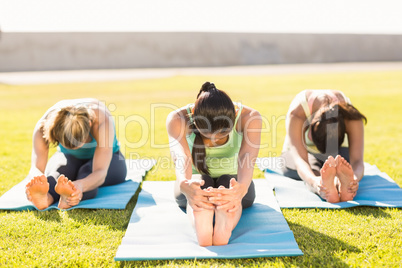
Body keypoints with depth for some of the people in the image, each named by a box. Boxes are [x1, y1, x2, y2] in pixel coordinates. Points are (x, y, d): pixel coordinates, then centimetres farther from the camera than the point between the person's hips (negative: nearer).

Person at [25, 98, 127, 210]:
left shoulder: (102, 121, -39)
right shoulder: (45, 124, -31)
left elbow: (100, 172, -46)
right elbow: (36, 167, -38)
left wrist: (80, 186, -68)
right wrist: (37, 179, -63)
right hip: (69, 158, 1)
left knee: (87, 171, -36)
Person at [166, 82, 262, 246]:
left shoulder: (249, 117, -25)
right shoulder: (178, 119, -25)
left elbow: (247, 158, -41)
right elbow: (181, 158, -42)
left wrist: (241, 188, -64)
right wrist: (185, 185, -66)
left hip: (233, 179, 1)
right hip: (196, 180, 0)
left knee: (228, 184, -36)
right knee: (200, 188, -37)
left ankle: (223, 231, -60)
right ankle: (202, 232, -62)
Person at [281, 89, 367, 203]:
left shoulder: (351, 116, -34)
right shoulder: (296, 114, -40)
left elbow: (357, 160, -42)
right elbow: (300, 159, -50)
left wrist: (354, 179, -66)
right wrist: (313, 181, -71)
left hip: (338, 150, 2)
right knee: (312, 170, -37)